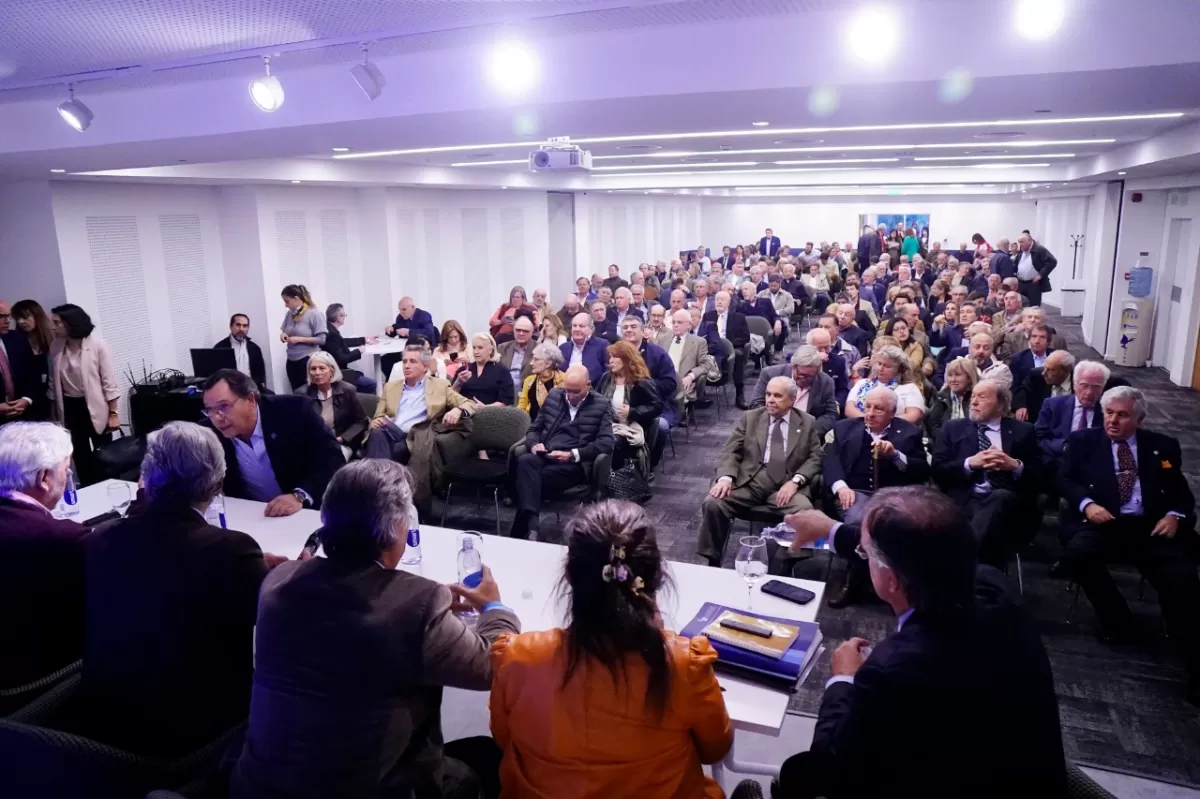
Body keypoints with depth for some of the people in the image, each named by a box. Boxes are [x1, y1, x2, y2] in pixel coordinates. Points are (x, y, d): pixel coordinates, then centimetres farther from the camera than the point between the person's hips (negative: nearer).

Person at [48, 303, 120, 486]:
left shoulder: (97, 344, -10)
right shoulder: (55, 347, 2)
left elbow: (109, 381, -9)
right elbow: (54, 383, 9)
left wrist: (113, 413, -11)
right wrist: (55, 414, 10)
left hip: (95, 407, -4)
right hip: (69, 408, 4)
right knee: (80, 456, 12)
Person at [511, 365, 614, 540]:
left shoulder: (601, 405, 5)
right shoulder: (554, 395, 18)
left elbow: (606, 443, -5)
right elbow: (534, 428, 21)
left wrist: (572, 454, -14)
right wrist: (534, 444, -4)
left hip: (574, 463, -3)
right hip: (544, 455, 4)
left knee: (530, 477, -31)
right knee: (525, 460, -34)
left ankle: (522, 530, -24)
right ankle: (531, 523, -44)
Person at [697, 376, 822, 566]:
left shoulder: (807, 423, 12)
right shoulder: (750, 417, 12)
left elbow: (815, 458, 7)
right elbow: (729, 451, 7)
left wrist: (795, 481, -12)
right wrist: (725, 477, -14)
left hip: (785, 486, -1)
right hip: (747, 482, 1)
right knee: (712, 503, -25)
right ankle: (713, 564, -7)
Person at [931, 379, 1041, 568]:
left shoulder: (1022, 431, 18)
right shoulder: (953, 428, 18)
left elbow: (1039, 476, 11)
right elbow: (937, 471, 7)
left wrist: (1016, 466, -10)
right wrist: (969, 463, -9)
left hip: (1007, 500, 1)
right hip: (964, 501, 0)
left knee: (1001, 498, -37)